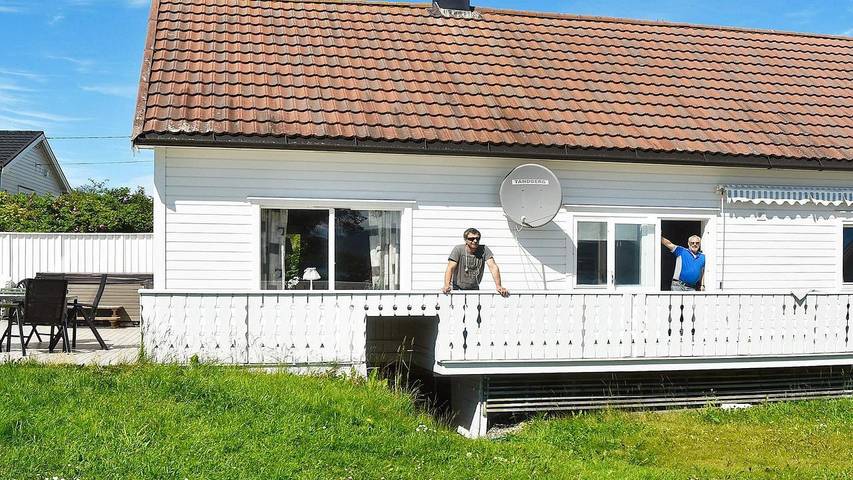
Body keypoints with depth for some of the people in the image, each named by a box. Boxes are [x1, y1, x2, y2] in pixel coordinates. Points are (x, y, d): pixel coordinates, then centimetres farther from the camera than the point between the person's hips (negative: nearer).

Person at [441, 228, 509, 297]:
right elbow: (450, 268, -19)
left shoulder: (484, 250, -8)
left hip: (474, 289, 2)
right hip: (457, 288, -2)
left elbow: (493, 267, -16)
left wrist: (498, 286, -31)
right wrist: (447, 286, -36)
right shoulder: (458, 250, -12)